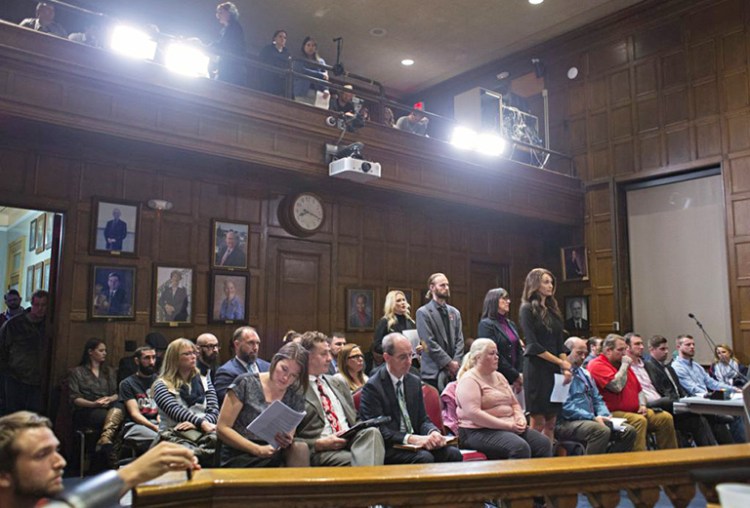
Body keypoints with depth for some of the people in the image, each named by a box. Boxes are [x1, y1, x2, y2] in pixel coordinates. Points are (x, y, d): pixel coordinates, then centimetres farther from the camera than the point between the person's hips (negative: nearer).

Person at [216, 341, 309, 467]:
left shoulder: (295, 397, 6)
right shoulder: (246, 383, -4)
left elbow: (289, 438, 7)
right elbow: (222, 428, -6)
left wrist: (288, 441, -18)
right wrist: (258, 450, -16)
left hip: (274, 456, 5)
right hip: (240, 459, -4)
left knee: (300, 448, -25)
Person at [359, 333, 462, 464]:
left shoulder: (414, 382, 12)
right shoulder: (372, 387, -9)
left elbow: (422, 420, 14)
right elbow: (378, 430, -15)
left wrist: (433, 432, -10)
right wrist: (410, 438, -28)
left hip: (415, 443, 6)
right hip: (388, 449, -6)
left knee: (453, 453, -19)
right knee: (424, 458, -33)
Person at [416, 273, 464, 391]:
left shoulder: (454, 312, 14)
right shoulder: (423, 312, -3)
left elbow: (460, 340, 11)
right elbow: (429, 342, -9)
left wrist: (456, 362, -4)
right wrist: (449, 363, -11)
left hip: (454, 371, 5)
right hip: (433, 372, -4)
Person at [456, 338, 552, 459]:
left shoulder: (499, 376, 18)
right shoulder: (469, 380, -9)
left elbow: (515, 404, 23)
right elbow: (473, 413, -20)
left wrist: (520, 419, -1)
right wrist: (507, 425, -20)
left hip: (511, 427, 8)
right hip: (481, 431, -8)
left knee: (544, 443, -11)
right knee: (520, 448, -30)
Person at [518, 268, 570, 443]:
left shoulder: (553, 310, 16)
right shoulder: (527, 309, -5)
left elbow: (560, 343, 13)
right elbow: (533, 345, -11)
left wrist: (566, 368, -1)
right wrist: (561, 362, -9)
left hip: (554, 370, 7)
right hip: (537, 369, -7)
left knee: (551, 422, 7)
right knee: (538, 422, -5)